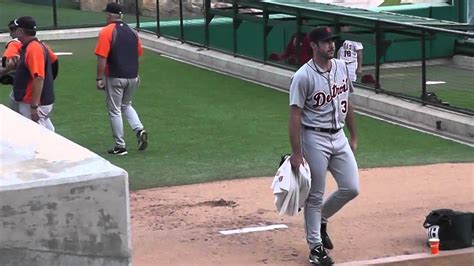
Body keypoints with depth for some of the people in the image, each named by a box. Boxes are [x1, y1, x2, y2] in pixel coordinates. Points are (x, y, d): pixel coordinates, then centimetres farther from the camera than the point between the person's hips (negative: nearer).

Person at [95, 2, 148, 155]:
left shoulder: (106, 32, -12)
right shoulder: (132, 32, 6)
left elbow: (102, 58, -16)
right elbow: (138, 54, 13)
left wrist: (99, 78, -10)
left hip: (115, 78, -6)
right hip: (132, 77, 6)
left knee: (115, 111, 6)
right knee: (126, 105, 25)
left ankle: (120, 147, 8)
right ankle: (139, 130, 2)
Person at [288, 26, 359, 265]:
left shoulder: (342, 67, 5)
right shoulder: (303, 76, -16)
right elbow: (295, 115, -15)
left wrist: (353, 136, 16)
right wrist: (296, 153, -18)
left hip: (339, 137, 6)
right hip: (314, 139, -6)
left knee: (351, 188, 4)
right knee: (315, 195, 1)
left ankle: (321, 219, 29)